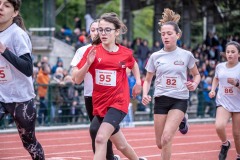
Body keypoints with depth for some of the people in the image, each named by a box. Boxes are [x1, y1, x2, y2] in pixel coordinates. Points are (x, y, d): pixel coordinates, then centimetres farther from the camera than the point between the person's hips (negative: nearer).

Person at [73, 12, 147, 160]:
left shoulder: (126, 53, -3)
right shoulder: (92, 51, -5)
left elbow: (134, 64, 23)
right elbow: (78, 80, -6)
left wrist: (138, 81, 10)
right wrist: (88, 63, -21)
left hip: (118, 102, -3)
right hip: (100, 103, 3)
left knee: (101, 138, -23)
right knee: (121, 145, 17)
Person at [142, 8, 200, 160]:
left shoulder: (186, 55, -2)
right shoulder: (155, 56, 1)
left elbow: (197, 75, 13)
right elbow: (148, 80, 11)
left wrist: (194, 84, -10)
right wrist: (145, 95, -8)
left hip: (179, 100, -3)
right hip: (161, 100, 3)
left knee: (166, 138, -21)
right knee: (160, 143, 6)